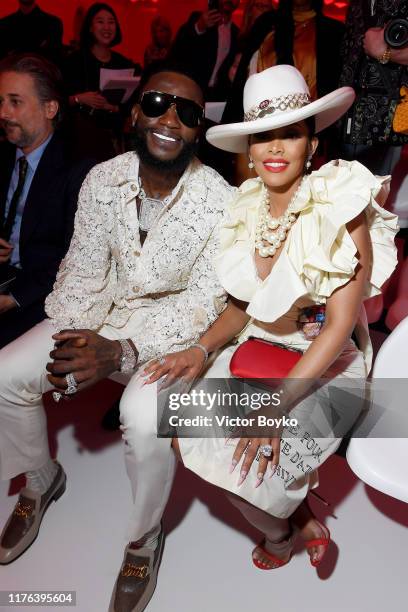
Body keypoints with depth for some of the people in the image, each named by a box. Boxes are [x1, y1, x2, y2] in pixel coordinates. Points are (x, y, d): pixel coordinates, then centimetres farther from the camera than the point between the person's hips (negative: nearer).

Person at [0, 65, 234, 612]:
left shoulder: (219, 203, -19)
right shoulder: (102, 180, -6)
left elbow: (203, 302, -20)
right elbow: (85, 268, 0)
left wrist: (121, 352, -32)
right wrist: (74, 337, -17)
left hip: (173, 325, -4)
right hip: (102, 311, 5)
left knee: (145, 417, -33)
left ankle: (143, 536, 2)